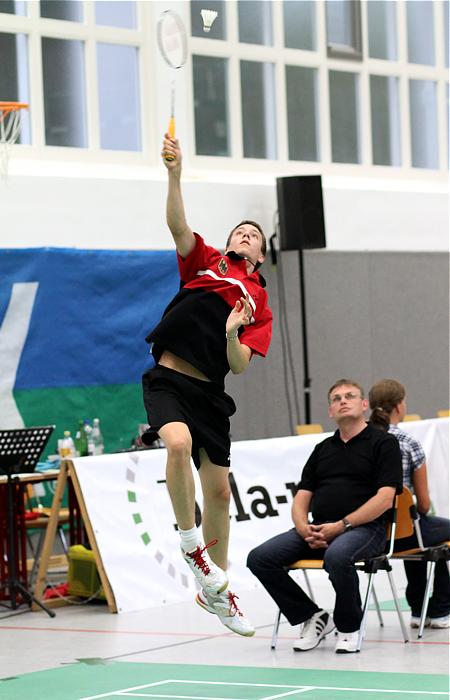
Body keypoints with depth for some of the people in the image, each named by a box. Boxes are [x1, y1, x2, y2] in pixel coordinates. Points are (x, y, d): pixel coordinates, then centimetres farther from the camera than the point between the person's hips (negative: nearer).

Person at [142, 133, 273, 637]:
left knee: (219, 490, 7)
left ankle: (215, 590, 22)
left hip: (209, 393, 4)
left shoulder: (260, 307, 13)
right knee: (180, 443, -33)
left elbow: (240, 365, 1)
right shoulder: (206, 263, 10)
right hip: (167, 379, -3)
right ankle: (190, 542, -15)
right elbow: (177, 225, -8)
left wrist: (231, 335, -18)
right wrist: (175, 173, -20)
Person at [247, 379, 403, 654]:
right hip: (317, 529, 6)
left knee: (337, 556, -40)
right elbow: (301, 498, 17)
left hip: (364, 528, -6)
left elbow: (384, 498, -8)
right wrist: (304, 528, -6)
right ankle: (311, 617, 0)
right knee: (260, 558, -16)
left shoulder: (383, 443, 4)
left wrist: (341, 526, -16)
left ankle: (348, 627, -14)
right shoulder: (323, 449, 22)